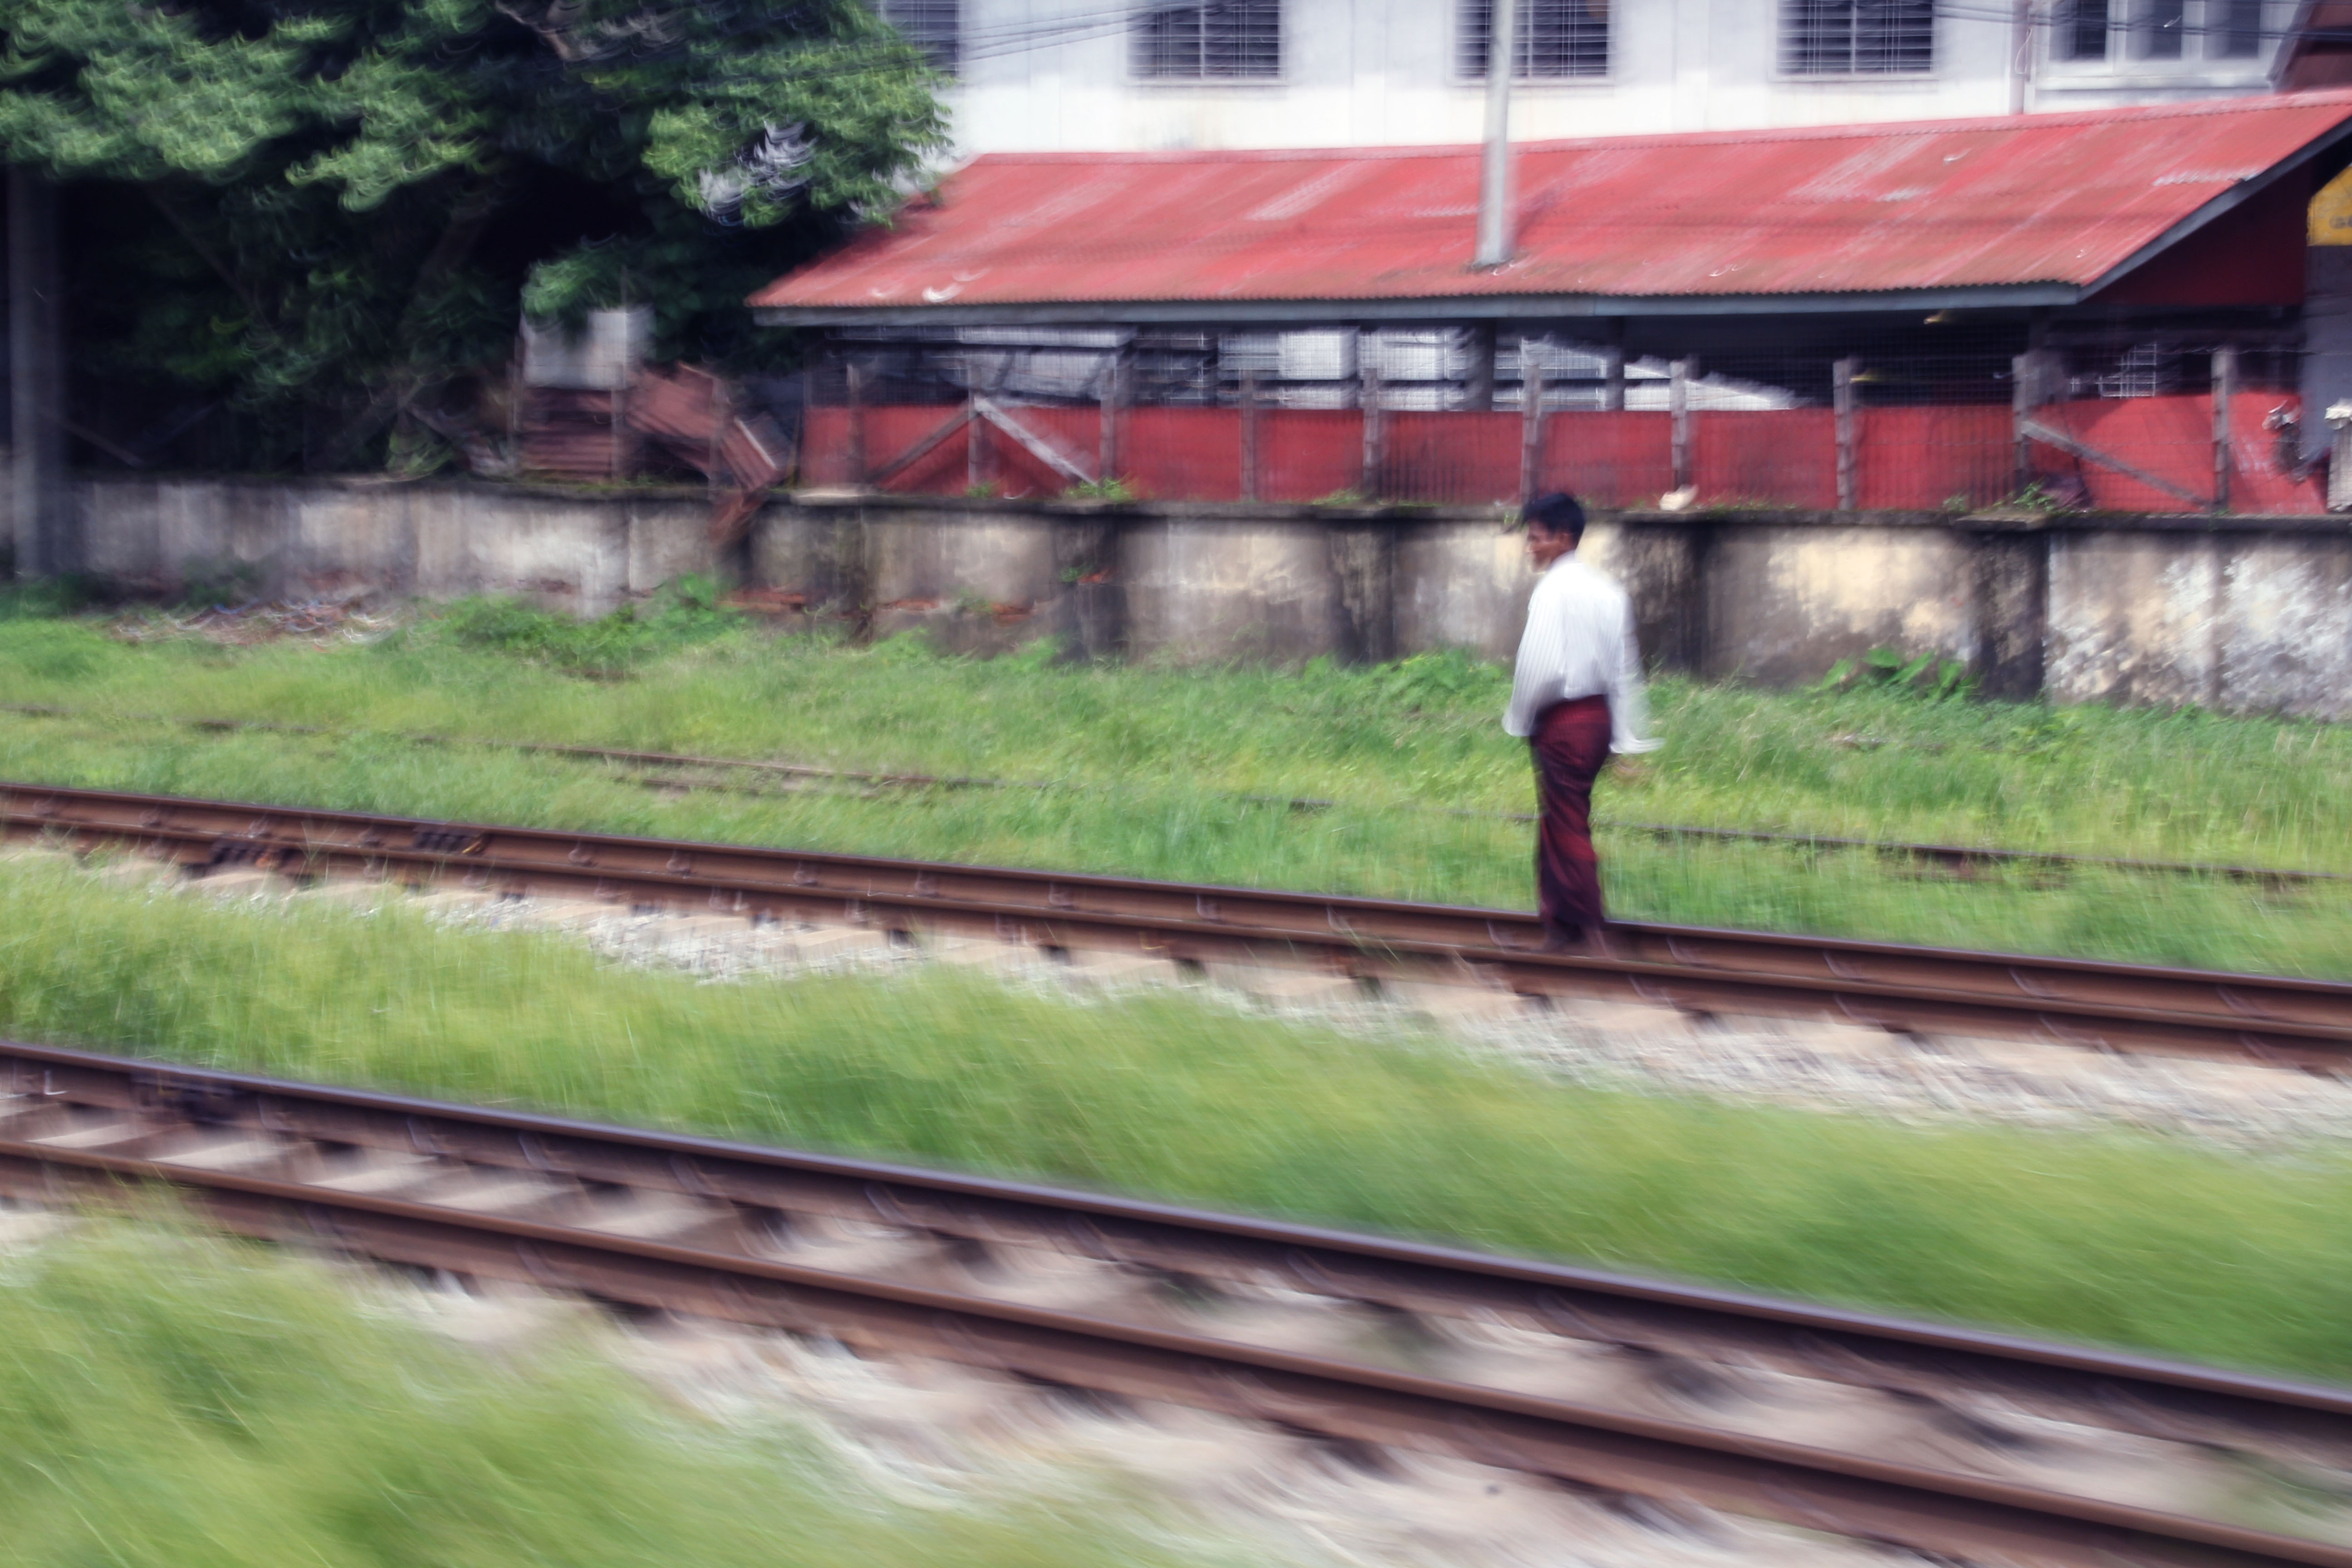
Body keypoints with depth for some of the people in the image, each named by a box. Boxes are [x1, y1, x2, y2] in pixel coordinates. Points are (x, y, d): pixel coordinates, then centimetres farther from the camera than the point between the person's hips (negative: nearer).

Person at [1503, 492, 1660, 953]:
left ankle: (1586, 932, 4)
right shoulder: (1608, 591, 10)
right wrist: (1627, 738, 14)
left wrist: (1519, 720, -6)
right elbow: (1625, 668, 11)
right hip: (1600, 714, 8)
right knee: (1558, 823, 18)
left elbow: (1540, 665, -20)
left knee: (1569, 828, 0)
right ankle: (1559, 925, 24)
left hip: (1563, 720, -8)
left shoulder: (1553, 590, -14)